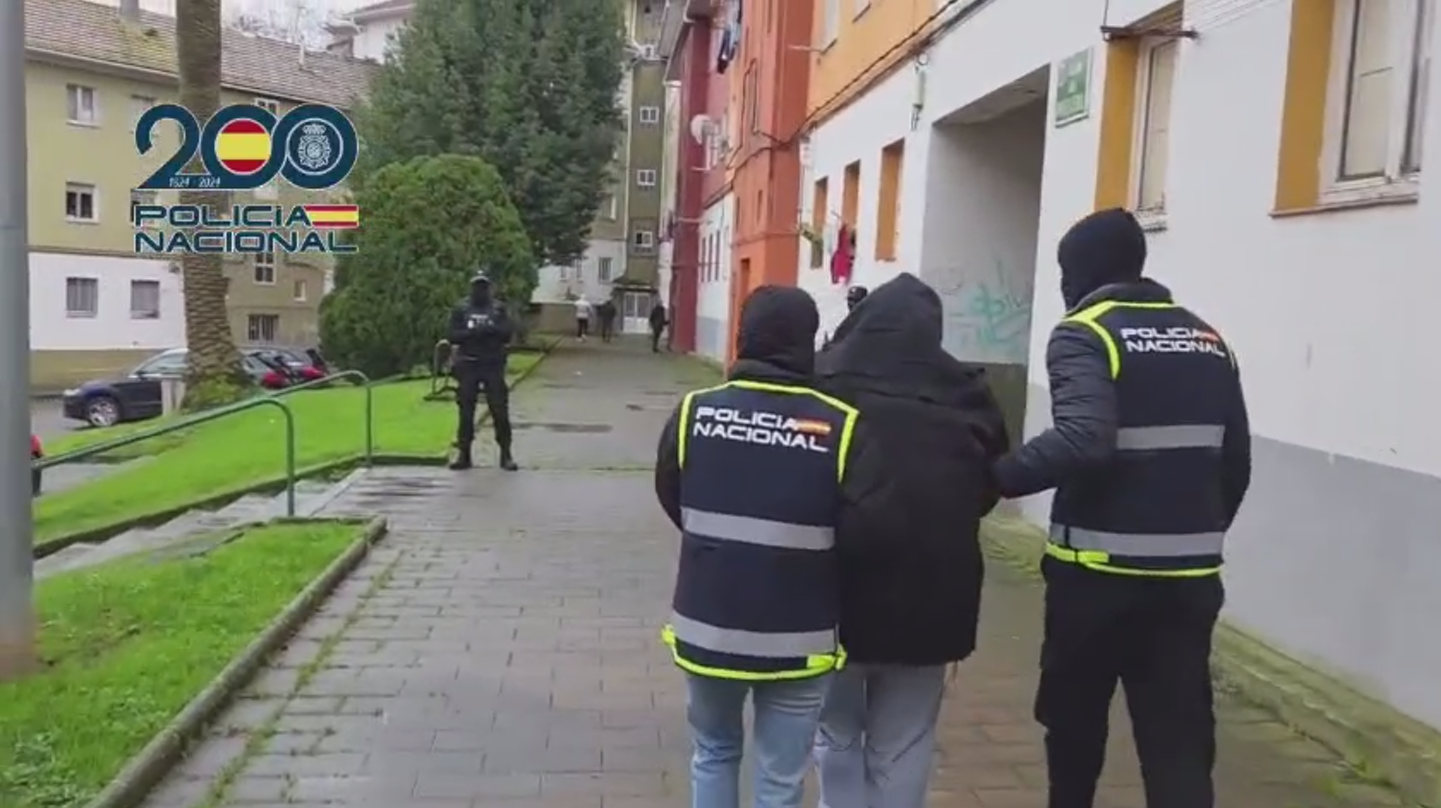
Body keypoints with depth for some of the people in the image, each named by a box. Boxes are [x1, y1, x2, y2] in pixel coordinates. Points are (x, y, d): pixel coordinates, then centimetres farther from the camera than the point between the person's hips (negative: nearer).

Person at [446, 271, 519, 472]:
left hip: (493, 365, 0)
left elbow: (508, 333, -1)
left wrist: (492, 329, -18)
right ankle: (463, 454, 10)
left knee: (500, 410, -3)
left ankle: (506, 454, 3)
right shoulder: (461, 309, 7)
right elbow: (452, 336, -2)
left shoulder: (498, 308, 8)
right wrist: (472, 332, -17)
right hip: (468, 364, 0)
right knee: (465, 411, 3)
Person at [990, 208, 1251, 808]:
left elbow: (1081, 441, -26)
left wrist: (994, 477, -18)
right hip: (1190, 575, 5)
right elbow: (1235, 464, 13)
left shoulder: (1086, 335, -9)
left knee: (1074, 714, 17)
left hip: (1099, 569, -5)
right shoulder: (1208, 340, 11)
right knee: (1179, 735, 6)